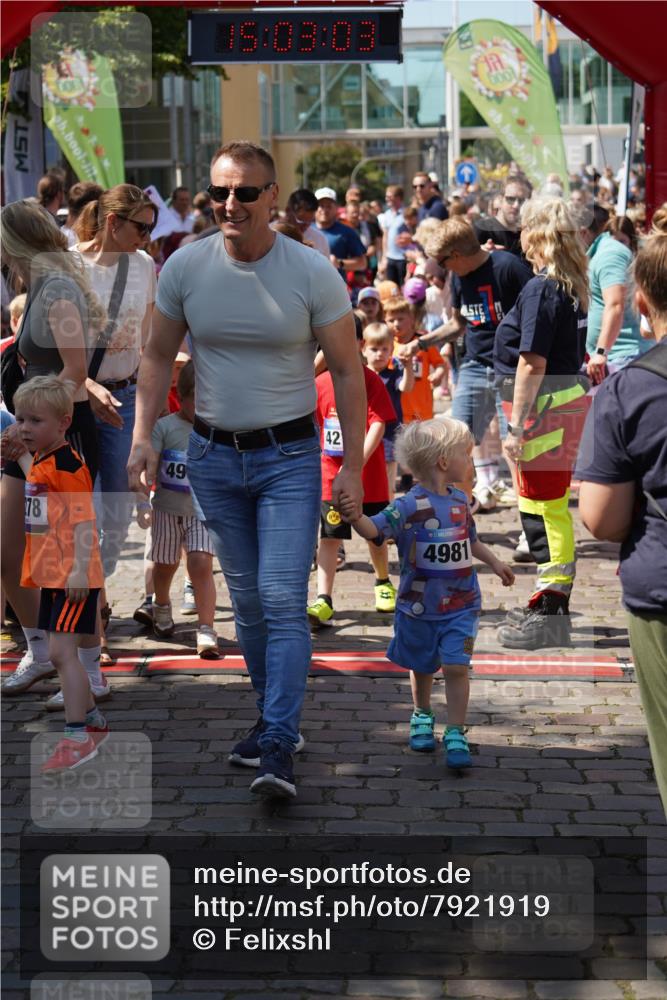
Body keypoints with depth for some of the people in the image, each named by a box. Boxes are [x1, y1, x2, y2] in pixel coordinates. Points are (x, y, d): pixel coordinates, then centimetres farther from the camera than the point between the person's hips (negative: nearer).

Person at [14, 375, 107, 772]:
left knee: (62, 651, -12)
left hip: (73, 577, -10)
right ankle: (93, 720, 31)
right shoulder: (37, 464, 14)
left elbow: (84, 519, -20)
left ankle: (78, 737, -9)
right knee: (61, 654, 16)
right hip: (50, 575, 10)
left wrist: (80, 569, -26)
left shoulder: (67, 464, -15)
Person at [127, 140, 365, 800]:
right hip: (213, 455, 3)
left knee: (283, 602, -11)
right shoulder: (185, 268, -2)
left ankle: (277, 748, -10)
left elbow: (346, 371, -4)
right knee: (246, 602, 12)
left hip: (289, 457, -3)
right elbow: (158, 357, 9)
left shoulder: (312, 272, -9)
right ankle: (274, 716, 27)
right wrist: (142, 438, -1)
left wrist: (352, 466, -7)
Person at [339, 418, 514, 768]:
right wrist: (356, 518, -50)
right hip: (419, 607, -3)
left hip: (461, 604, 3)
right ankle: (422, 716, 41)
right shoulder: (410, 506, -17)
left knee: (456, 666, -8)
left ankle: (456, 734, -2)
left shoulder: (460, 500, 3)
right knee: (421, 666, 16)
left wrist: (494, 562, 28)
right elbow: (376, 529, -30)